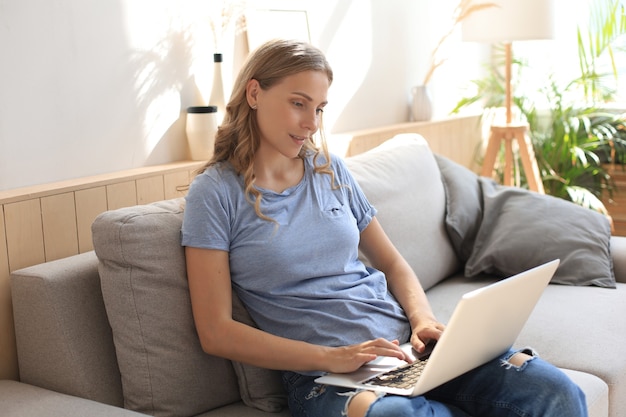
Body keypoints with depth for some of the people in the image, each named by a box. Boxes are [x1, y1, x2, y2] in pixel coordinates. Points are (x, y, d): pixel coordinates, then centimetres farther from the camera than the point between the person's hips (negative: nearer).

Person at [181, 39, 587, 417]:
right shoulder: (216, 192, -1)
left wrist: (424, 319, -3)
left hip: (406, 344, 4)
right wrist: (331, 357, -15)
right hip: (322, 375, -3)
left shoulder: (331, 170, 14)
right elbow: (216, 332, -6)